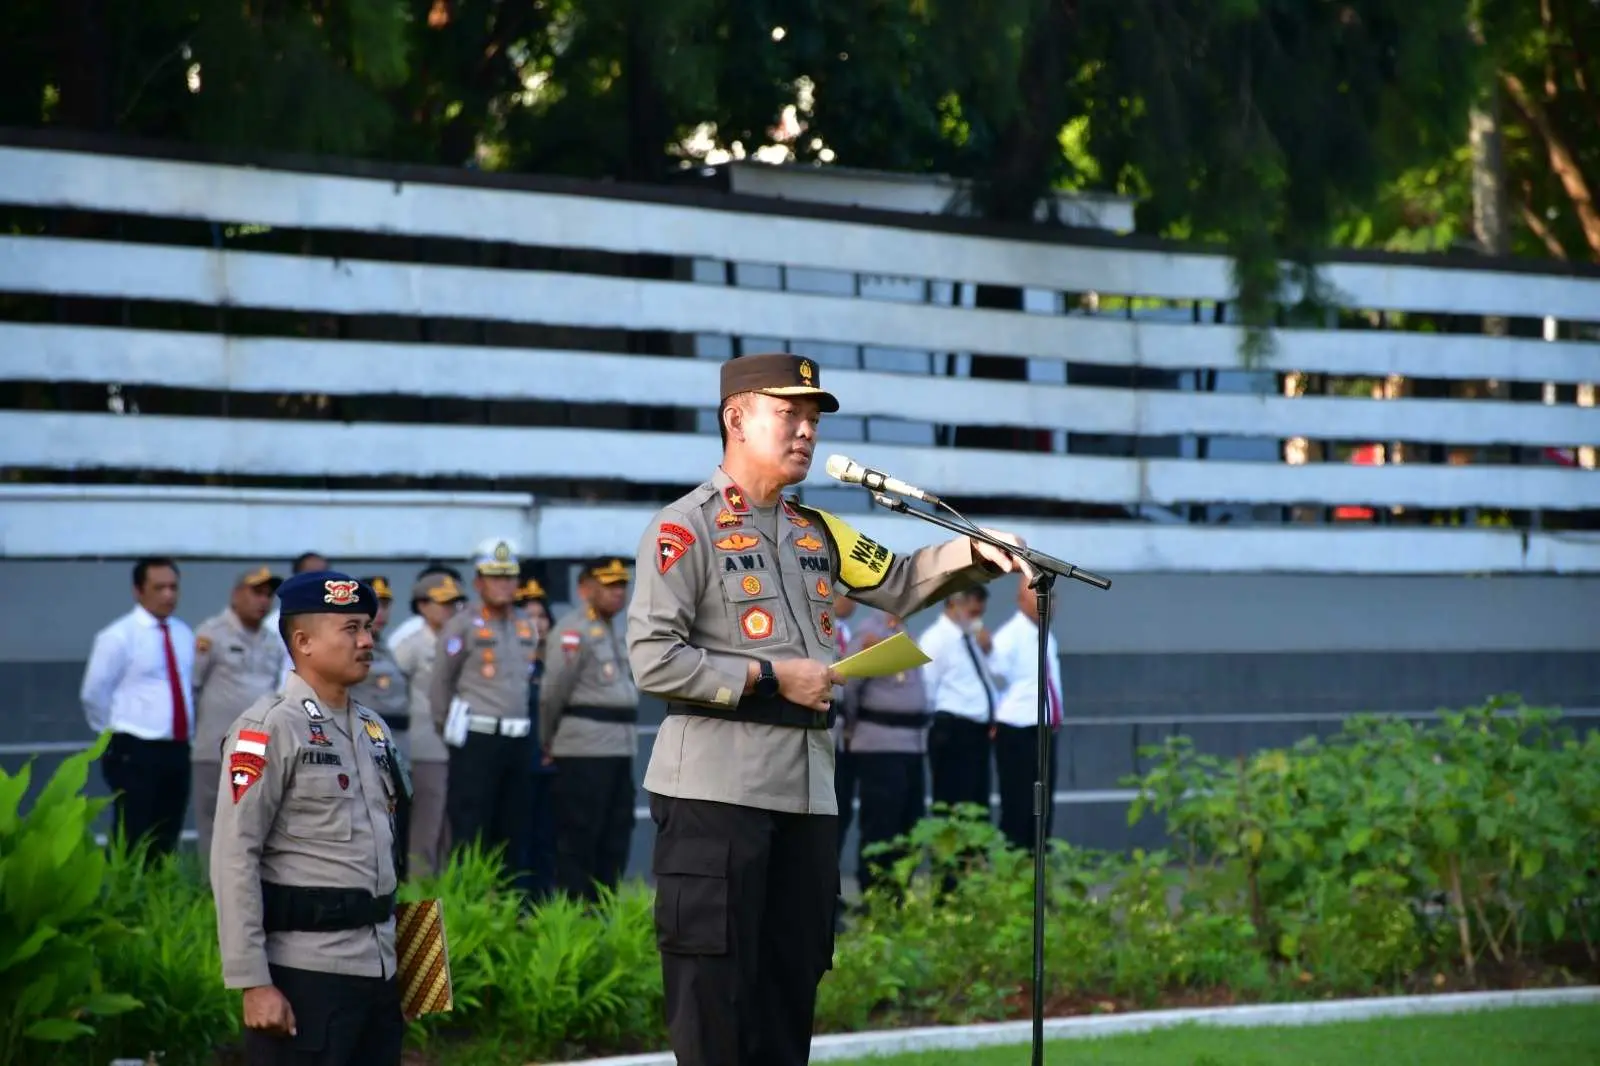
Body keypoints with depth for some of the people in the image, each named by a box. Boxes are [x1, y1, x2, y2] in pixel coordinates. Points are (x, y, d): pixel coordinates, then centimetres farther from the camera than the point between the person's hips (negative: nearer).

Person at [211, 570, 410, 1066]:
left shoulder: (374, 729, 15)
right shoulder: (269, 728, -9)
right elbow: (235, 860, -14)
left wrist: (395, 963, 18)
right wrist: (253, 983, -18)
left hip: (378, 967, 8)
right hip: (305, 973, -8)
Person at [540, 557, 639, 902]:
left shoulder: (610, 631, 19)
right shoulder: (573, 630, -9)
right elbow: (553, 692, -10)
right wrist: (548, 742, 0)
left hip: (619, 749, 9)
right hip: (584, 751, -9)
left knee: (615, 841, 10)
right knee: (578, 839, -5)